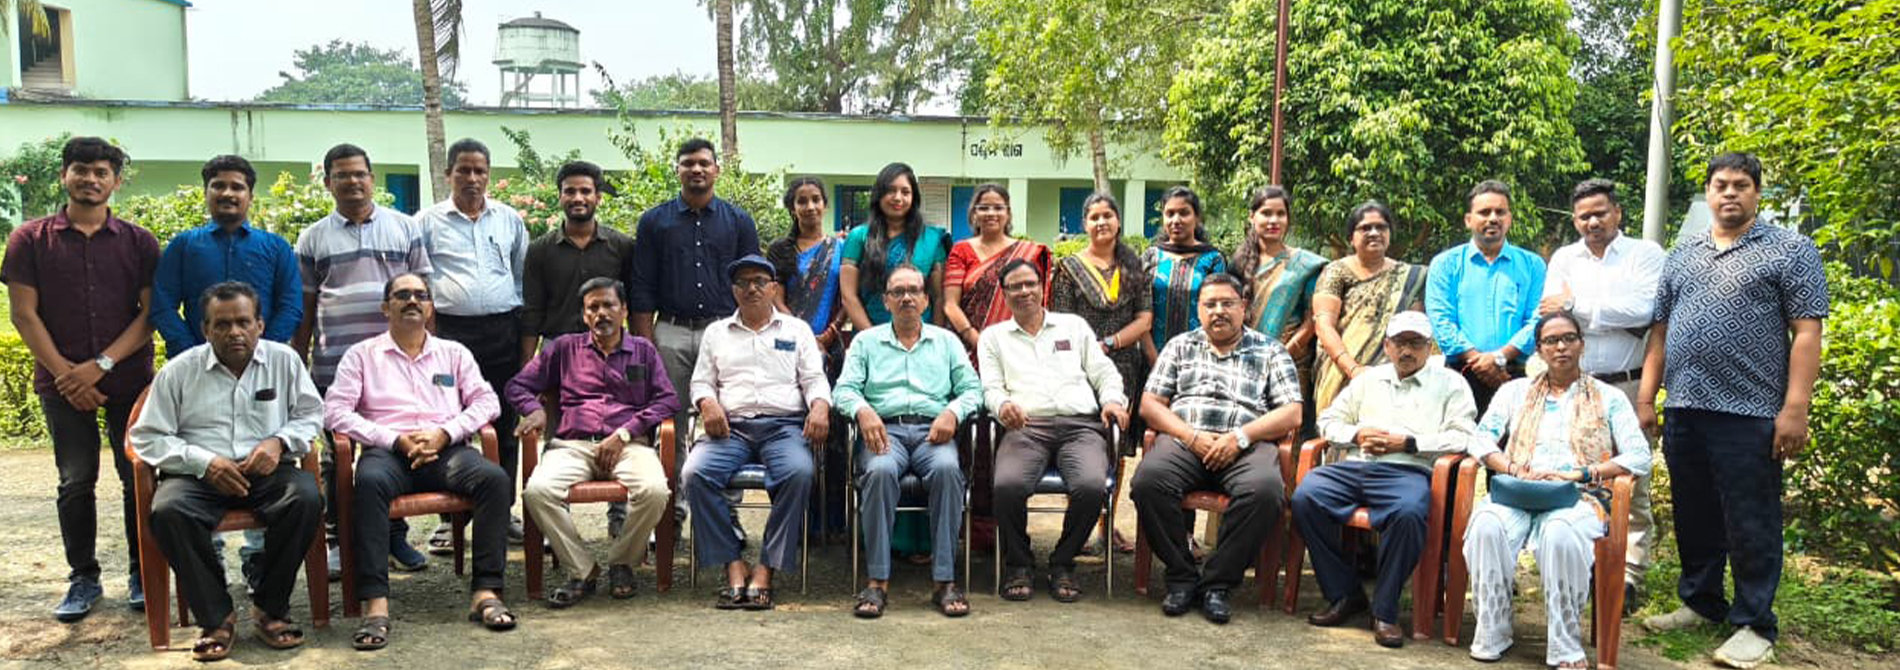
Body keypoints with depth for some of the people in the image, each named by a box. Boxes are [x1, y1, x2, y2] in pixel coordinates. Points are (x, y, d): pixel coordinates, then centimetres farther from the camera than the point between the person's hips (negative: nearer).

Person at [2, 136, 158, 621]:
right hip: (62, 382, 0)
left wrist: (101, 365, -11)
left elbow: (151, 312, -1)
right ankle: (83, 579, 15)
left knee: (138, 477, 2)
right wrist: (64, 374, -7)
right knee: (76, 481, 4)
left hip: (129, 378, 0)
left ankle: (142, 574, 14)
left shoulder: (138, 242, 5)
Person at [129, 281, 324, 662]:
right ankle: (216, 617, -17)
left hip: (268, 472, 0)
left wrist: (280, 442, -8)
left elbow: (311, 415, 14)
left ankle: (270, 608, -14)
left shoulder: (284, 360, 9)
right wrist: (204, 462, -12)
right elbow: (147, 437, 4)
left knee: (306, 499, -32)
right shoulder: (179, 371, 6)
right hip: (199, 475, 0)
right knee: (168, 512, -33)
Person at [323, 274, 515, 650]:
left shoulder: (454, 353, 23)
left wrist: (445, 432, -6)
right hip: (388, 450, -1)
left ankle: (485, 592, -30)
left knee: (495, 478, -29)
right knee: (370, 481, -37)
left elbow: (486, 401, 12)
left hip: (447, 450, 2)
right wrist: (395, 439, -8)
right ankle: (375, 604, -40)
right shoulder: (362, 355, 18)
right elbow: (335, 411, 5)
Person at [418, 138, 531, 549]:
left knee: (504, 426, 7)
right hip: (451, 332, -2)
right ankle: (449, 517, 8)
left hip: (504, 332, 2)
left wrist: (524, 327, 9)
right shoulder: (427, 222, 5)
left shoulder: (510, 220, 12)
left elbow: (524, 275, 16)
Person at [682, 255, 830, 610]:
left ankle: (765, 571, -28)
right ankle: (734, 568, -24)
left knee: (800, 472, -35)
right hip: (730, 427, 2)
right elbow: (700, 381, 18)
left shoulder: (797, 329, 20)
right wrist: (707, 403, -5)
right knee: (694, 473, -29)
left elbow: (815, 378, 12)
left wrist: (820, 406, -10)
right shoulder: (716, 332, 24)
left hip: (784, 424, -1)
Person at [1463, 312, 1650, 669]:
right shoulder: (1515, 391, 23)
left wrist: (1577, 473, -9)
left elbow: (1639, 457, 4)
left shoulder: (1609, 398, 17)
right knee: (1488, 524, -34)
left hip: (1579, 496, -2)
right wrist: (1514, 470, -9)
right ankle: (1491, 636, -21)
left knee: (1561, 534, -39)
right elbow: (1481, 438, 12)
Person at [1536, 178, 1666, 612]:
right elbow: (1550, 316, 0)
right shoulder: (1564, 259, 14)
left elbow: (1642, 311, -11)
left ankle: (1630, 576, 0)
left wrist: (1578, 304, -6)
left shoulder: (1645, 254, 6)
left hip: (1626, 386, -3)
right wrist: (1616, 315, -7)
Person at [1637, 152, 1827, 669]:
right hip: (1683, 412, 5)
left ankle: (1754, 626, 10)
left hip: (1749, 414, -5)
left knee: (1750, 524, 0)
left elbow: (1807, 332, -6)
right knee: (1694, 517, 13)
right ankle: (1700, 604, 27)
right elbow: (1660, 330, 16)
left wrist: (1795, 408, -14)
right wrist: (1646, 398, 9)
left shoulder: (1789, 250, 1)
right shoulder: (1682, 256, 16)